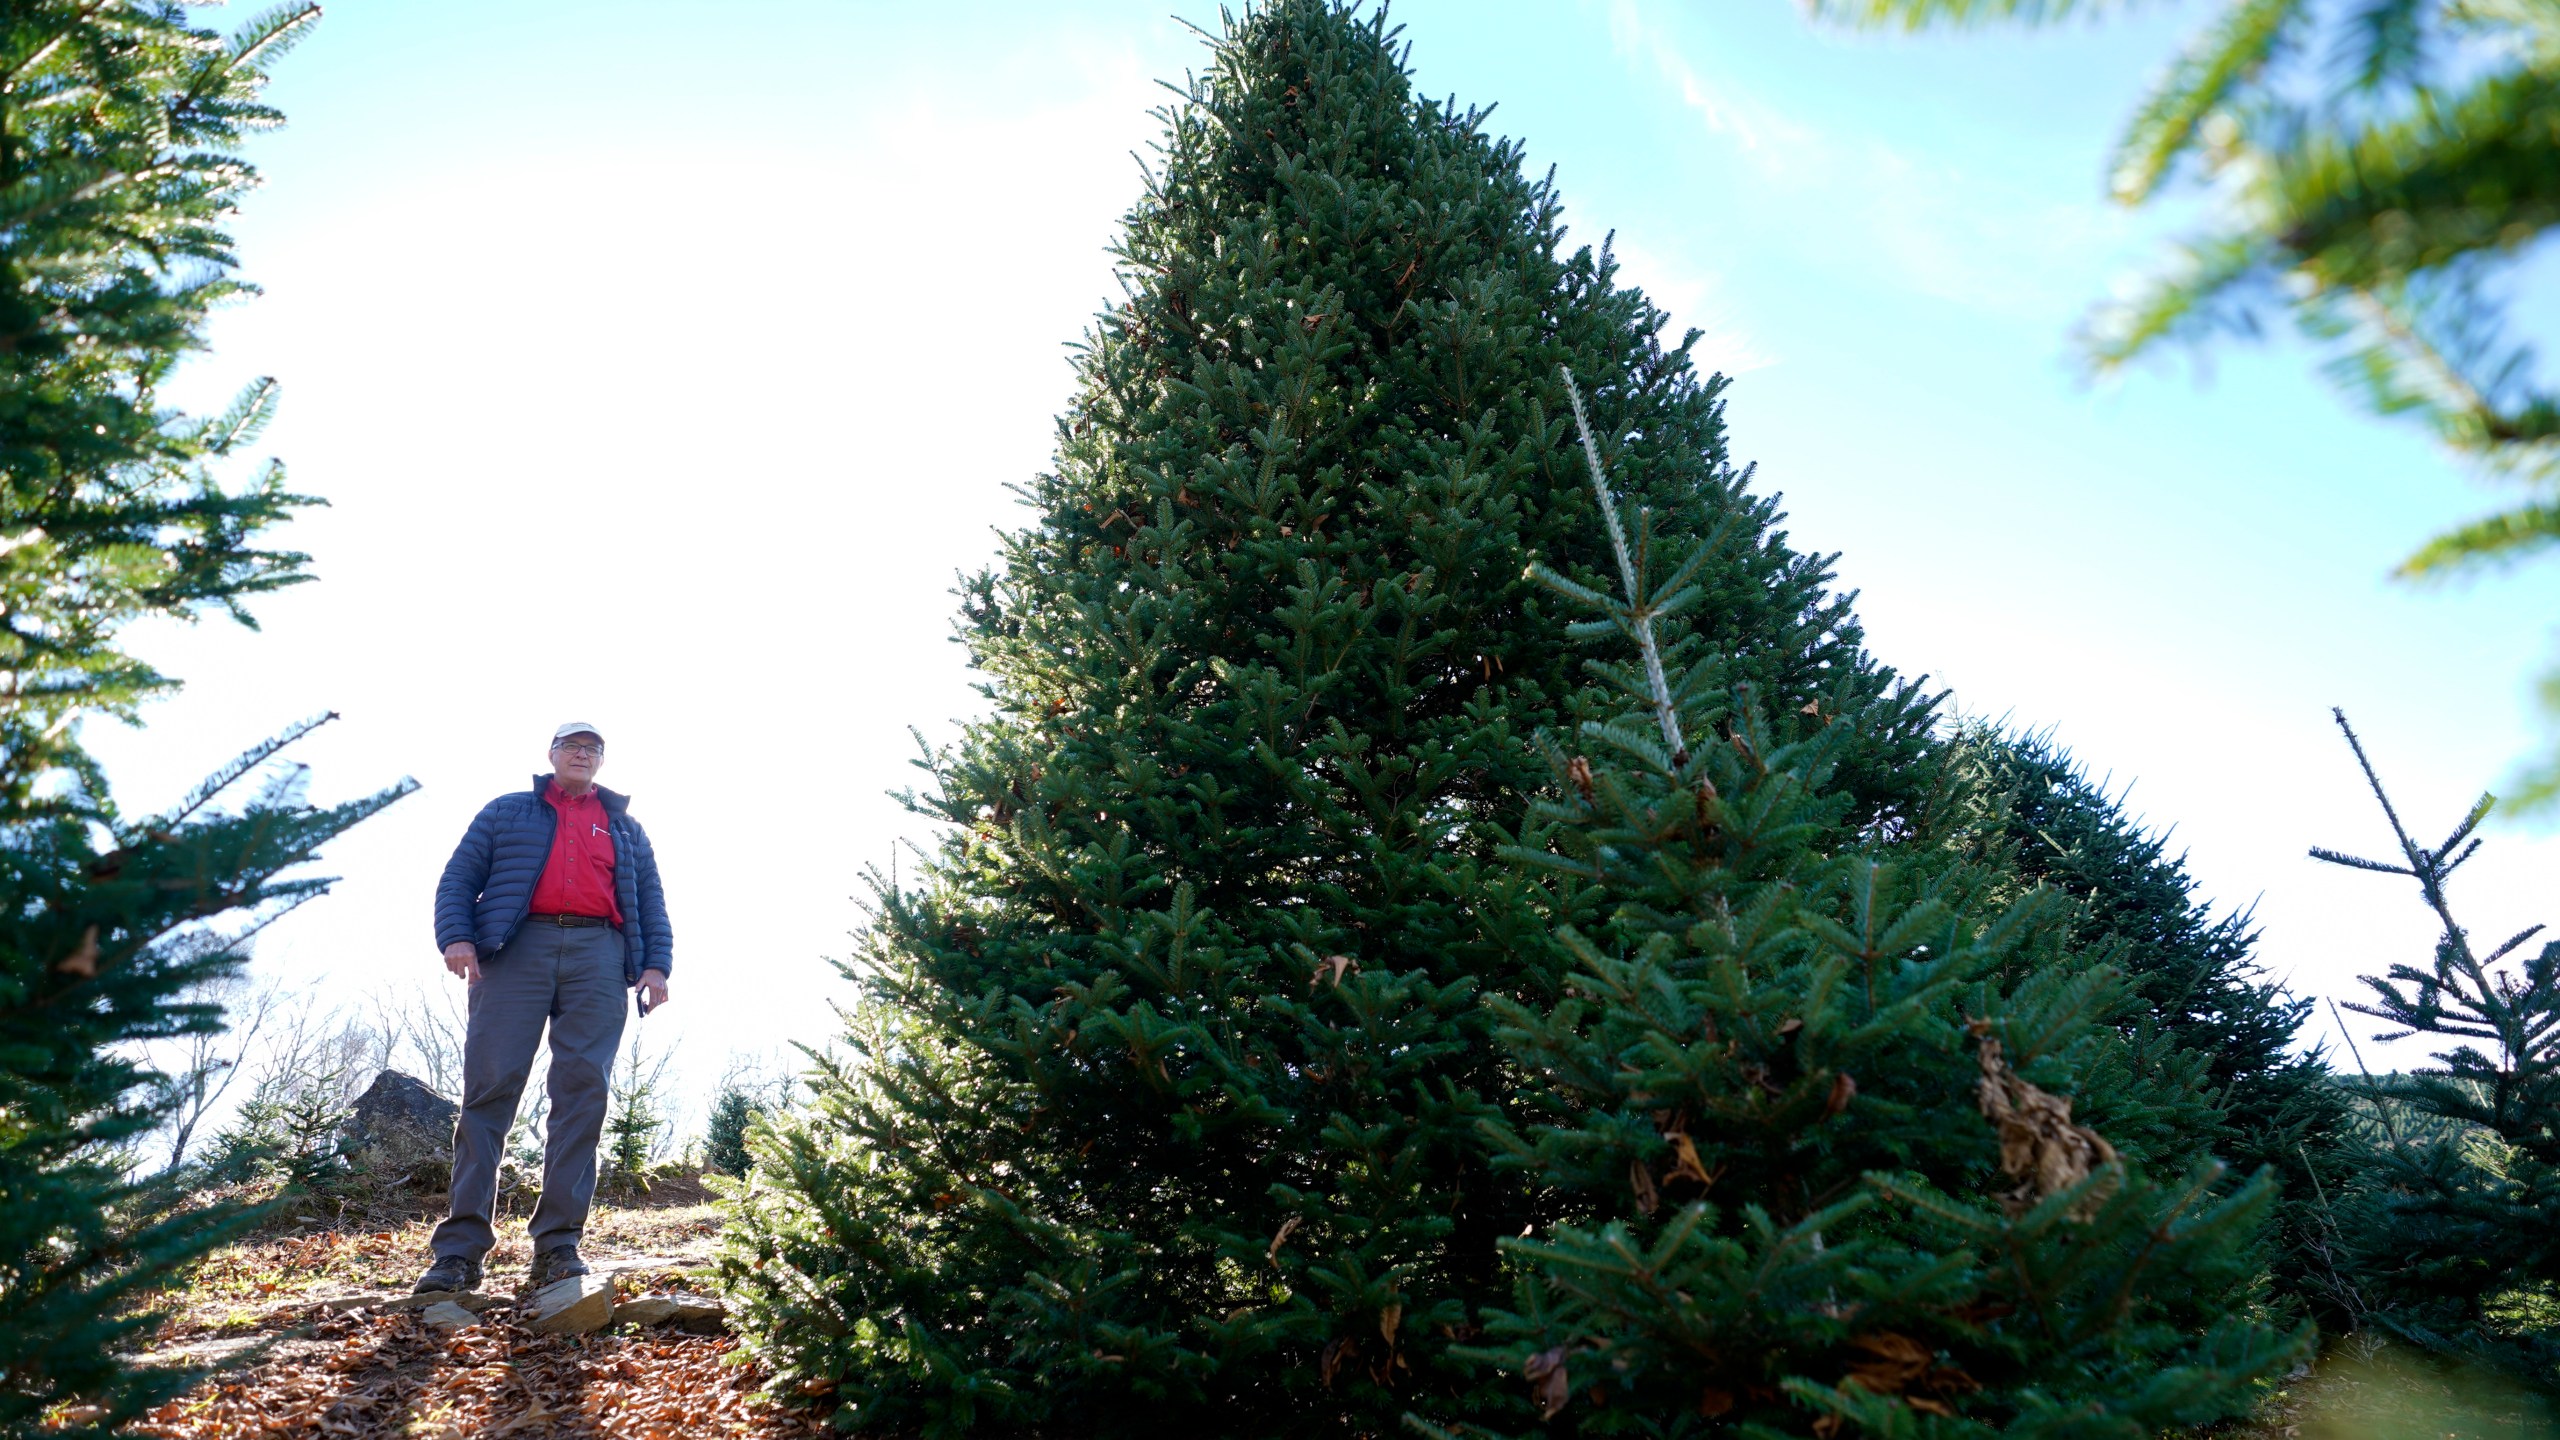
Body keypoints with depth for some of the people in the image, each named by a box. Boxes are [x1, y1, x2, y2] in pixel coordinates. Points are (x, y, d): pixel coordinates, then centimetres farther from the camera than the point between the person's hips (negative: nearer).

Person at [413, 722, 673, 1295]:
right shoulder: (506, 812, 22)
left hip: (598, 953, 1)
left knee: (583, 1091, -8)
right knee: (490, 1086, -10)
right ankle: (460, 1249, -8)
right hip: (518, 947, -1)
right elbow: (458, 878, 13)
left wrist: (657, 965, 4)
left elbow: (651, 902, 20)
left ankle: (558, 1247, -7)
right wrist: (455, 936, -6)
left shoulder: (626, 828, 26)